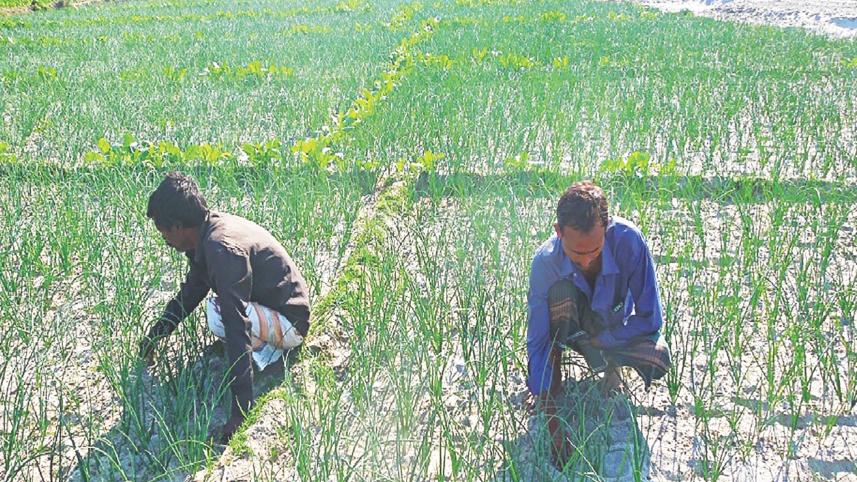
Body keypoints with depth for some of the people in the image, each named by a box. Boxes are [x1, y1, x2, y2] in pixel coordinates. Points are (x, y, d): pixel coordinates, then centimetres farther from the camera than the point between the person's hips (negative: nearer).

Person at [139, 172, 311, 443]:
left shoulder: (222, 248, -31)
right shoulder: (208, 231, -1)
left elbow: (237, 328, -37)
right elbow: (192, 290, 18)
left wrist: (241, 410, -40)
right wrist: (156, 334, 22)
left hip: (290, 322, -10)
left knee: (220, 315, -33)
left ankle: (266, 350, -6)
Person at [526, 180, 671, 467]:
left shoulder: (628, 240, -33)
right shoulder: (545, 261, -32)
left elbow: (651, 317, -26)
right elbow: (536, 340, -31)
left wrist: (597, 340, -25)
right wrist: (553, 425, -37)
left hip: (615, 328, 1)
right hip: (570, 326, -1)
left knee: (659, 361, -29)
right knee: (560, 289, -34)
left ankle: (611, 364, 6)